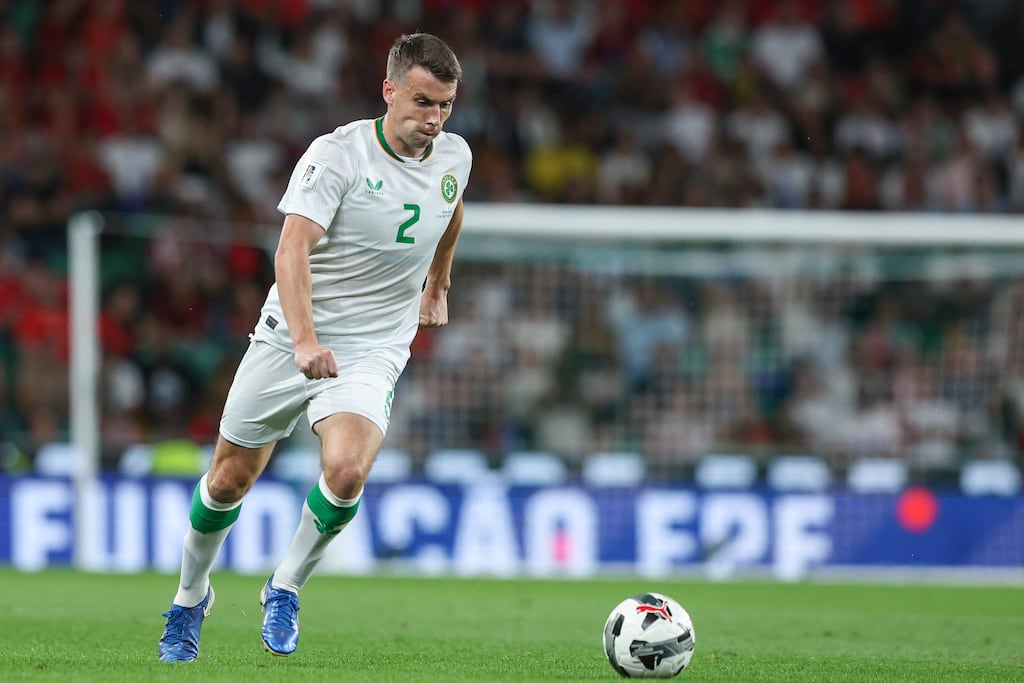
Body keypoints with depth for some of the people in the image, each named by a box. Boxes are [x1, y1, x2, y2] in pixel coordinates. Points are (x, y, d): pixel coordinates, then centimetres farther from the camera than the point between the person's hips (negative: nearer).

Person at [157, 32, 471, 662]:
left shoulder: (454, 156, 0)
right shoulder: (337, 154, -17)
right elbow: (293, 247, -29)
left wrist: (438, 286, 35)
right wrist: (306, 339, -43)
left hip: (372, 351, 2)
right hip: (291, 339, -2)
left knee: (347, 471, -24)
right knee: (231, 479, 7)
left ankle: (286, 589, 1)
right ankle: (191, 597, 35)